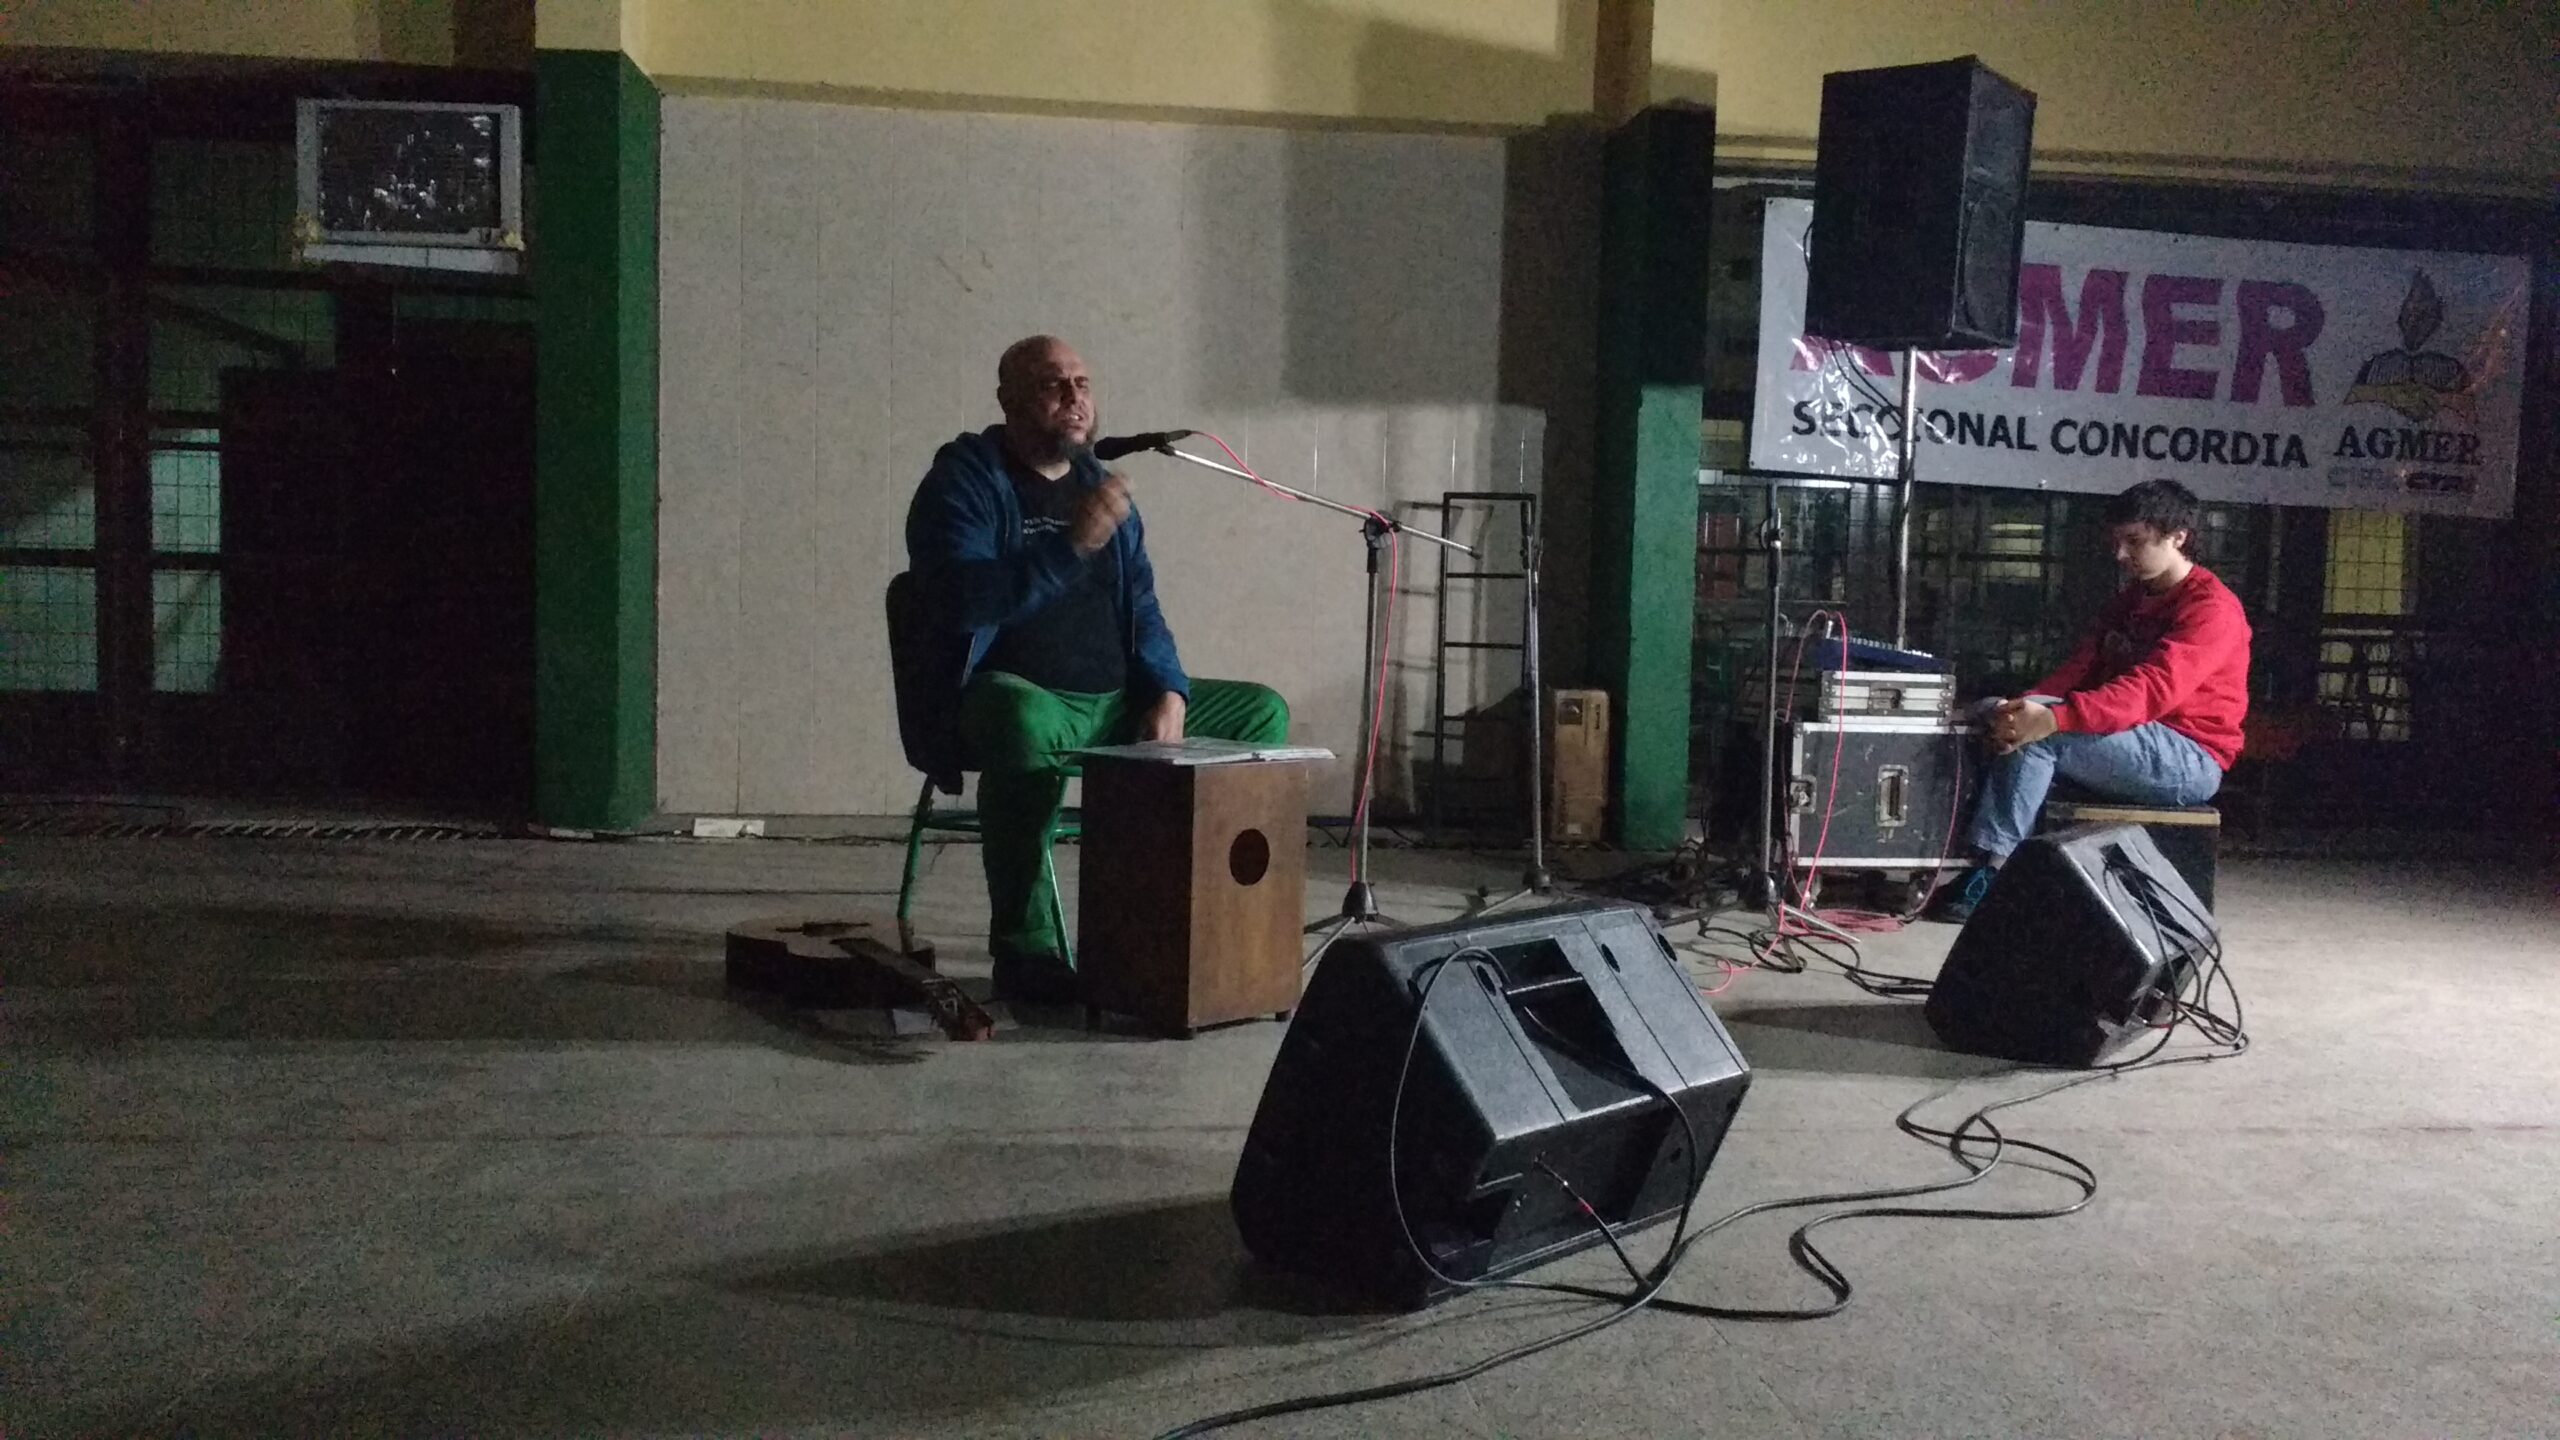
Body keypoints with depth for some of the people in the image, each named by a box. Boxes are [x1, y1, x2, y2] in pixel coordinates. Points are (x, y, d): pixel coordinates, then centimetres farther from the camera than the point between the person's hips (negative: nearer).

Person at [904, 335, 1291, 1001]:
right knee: (1027, 717, -42)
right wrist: (1071, 545, -28)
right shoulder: (965, 479, -4)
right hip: (1027, 698, -7)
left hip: (1117, 704, 7)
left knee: (1263, 711, 1)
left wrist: (1170, 693, -1)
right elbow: (958, 598, -21)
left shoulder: (1102, 485, 17)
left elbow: (1143, 610, 17)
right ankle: (1024, 944, -26)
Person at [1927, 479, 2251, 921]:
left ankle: (1991, 871, -27)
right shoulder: (2130, 601, 18)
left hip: (2190, 761, -9)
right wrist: (2022, 706, -15)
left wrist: (2050, 719, -40)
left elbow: (2152, 690, -27)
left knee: (2038, 735, -27)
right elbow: (2080, 669, 7)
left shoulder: (2211, 607, -11)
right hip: (2136, 747, 9)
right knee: (1995, 713, -7)